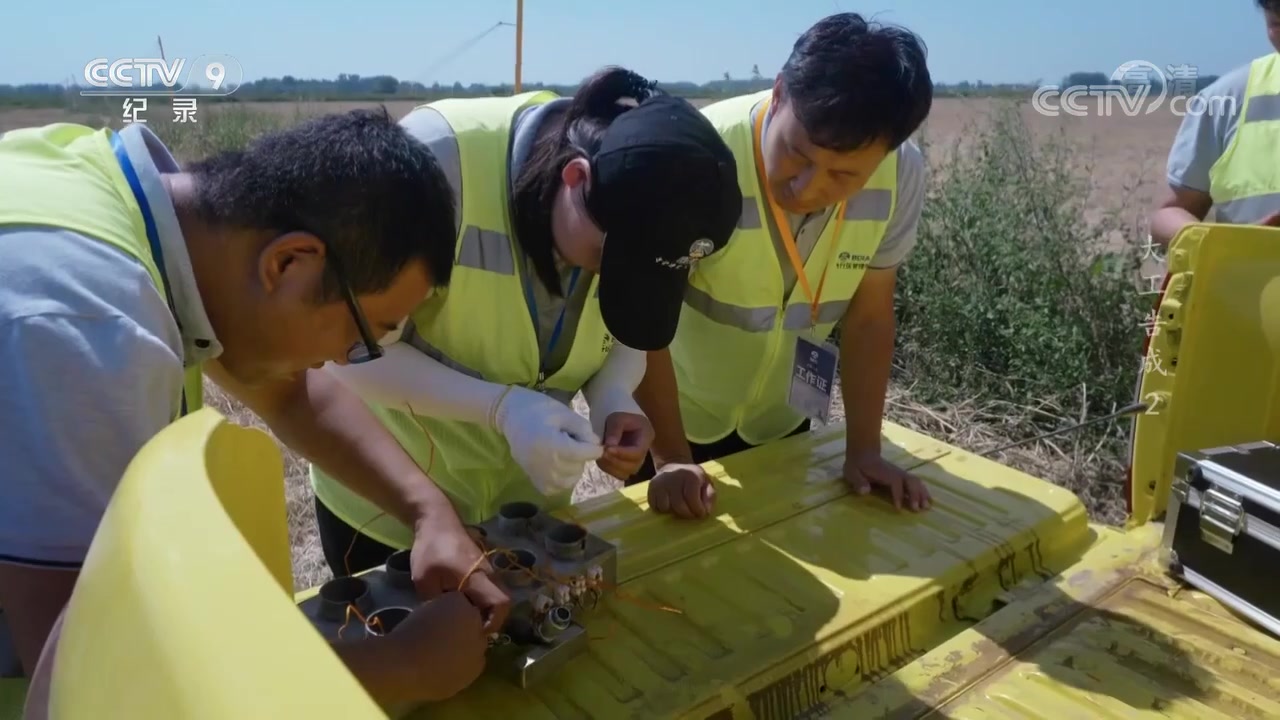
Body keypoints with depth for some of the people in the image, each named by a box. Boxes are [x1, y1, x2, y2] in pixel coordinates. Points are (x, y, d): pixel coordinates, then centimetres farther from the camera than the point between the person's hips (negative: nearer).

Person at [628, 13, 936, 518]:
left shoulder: (901, 175, -21)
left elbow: (868, 314, -10)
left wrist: (863, 449, -11)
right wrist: (671, 457, -25)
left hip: (781, 420, 3)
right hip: (671, 417, -2)